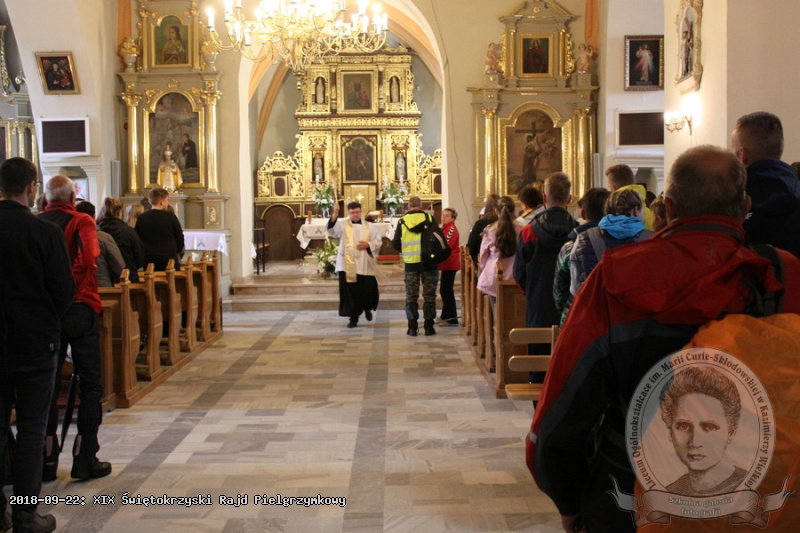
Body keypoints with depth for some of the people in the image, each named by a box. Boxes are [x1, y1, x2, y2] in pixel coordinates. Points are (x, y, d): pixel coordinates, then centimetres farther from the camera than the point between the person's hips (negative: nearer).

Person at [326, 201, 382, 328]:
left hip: (364, 264, 1)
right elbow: (331, 229, -16)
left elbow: (378, 241, 10)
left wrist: (368, 245, -10)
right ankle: (353, 317, 8)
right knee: (350, 291, -2)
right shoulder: (343, 225, 4)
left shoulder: (368, 226, 8)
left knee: (368, 290, 3)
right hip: (347, 264, -1)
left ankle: (367, 308, 34)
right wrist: (335, 214, -31)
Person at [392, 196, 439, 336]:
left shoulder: (402, 221, -3)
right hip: (428, 262, 0)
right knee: (429, 295, 7)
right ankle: (429, 327, 7)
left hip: (411, 262, 1)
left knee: (411, 296, 9)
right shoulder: (430, 219, -5)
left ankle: (412, 327, 7)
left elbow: (396, 244, -1)